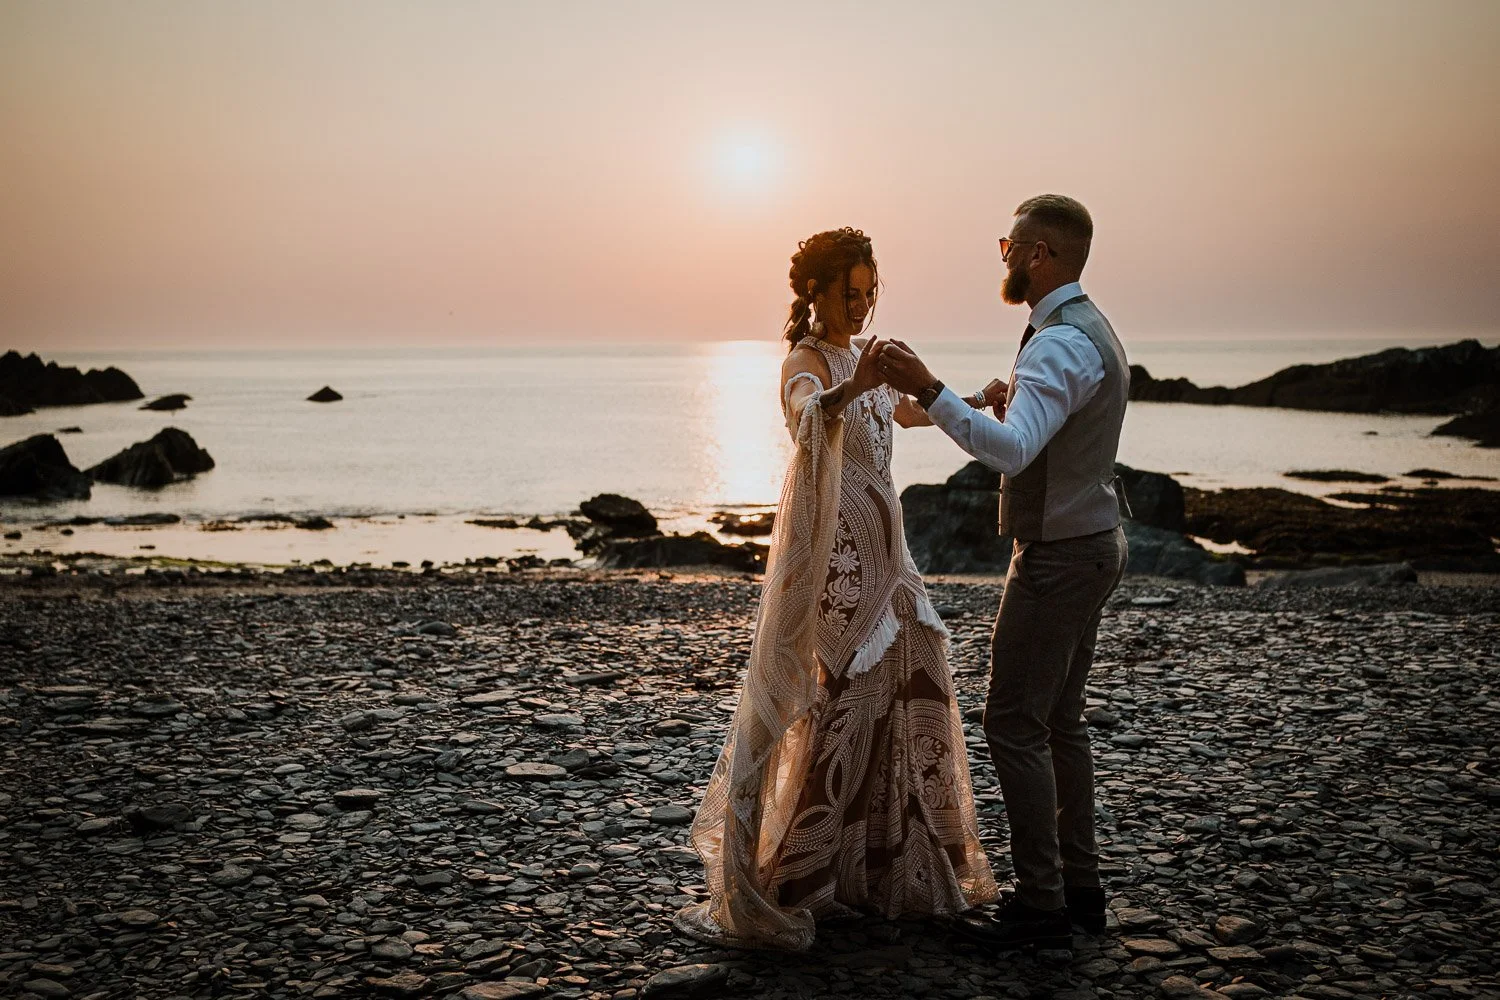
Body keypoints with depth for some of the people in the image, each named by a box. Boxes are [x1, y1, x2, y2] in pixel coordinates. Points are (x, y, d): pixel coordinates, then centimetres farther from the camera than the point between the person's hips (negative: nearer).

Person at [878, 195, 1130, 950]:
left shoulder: (1060, 343, -21)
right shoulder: (1091, 329, 13)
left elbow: (1010, 452, -35)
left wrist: (928, 390, -39)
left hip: (1058, 555, -10)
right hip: (1091, 542, 10)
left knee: (1015, 725, -4)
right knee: (1060, 720, 15)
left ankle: (1041, 905, 3)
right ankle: (1079, 888, 23)